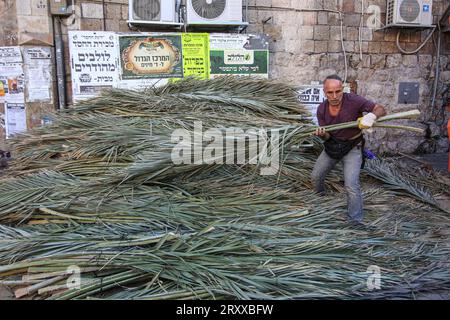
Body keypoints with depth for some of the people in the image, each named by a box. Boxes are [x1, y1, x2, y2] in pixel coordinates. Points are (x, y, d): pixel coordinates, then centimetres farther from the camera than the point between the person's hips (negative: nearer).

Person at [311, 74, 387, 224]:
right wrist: (322, 134, -30)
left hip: (352, 148, -5)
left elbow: (381, 109, -19)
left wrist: (372, 115, -43)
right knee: (315, 176, 15)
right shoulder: (321, 110, -11)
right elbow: (327, 137, -5)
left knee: (351, 186, -16)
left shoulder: (353, 100, -23)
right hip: (332, 146, 5)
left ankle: (356, 221, -2)